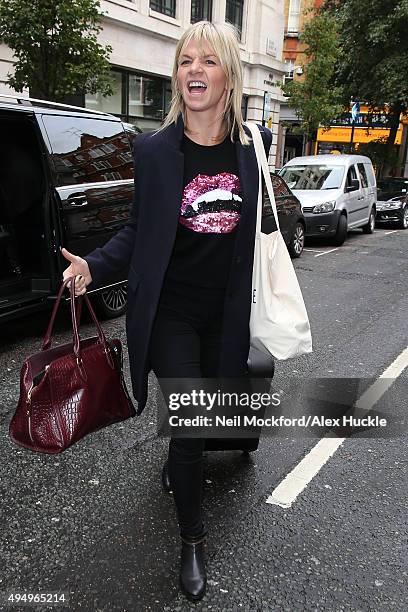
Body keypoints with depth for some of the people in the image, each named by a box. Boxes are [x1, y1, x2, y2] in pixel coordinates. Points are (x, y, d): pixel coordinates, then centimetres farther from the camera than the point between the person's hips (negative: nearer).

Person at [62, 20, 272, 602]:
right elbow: (139, 231, -2)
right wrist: (93, 266, -14)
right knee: (188, 424, -4)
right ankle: (192, 540, 21)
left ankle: (181, 463, 54)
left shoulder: (255, 144, 1)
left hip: (226, 311, 3)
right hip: (169, 310, -3)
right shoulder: (154, 149, -6)